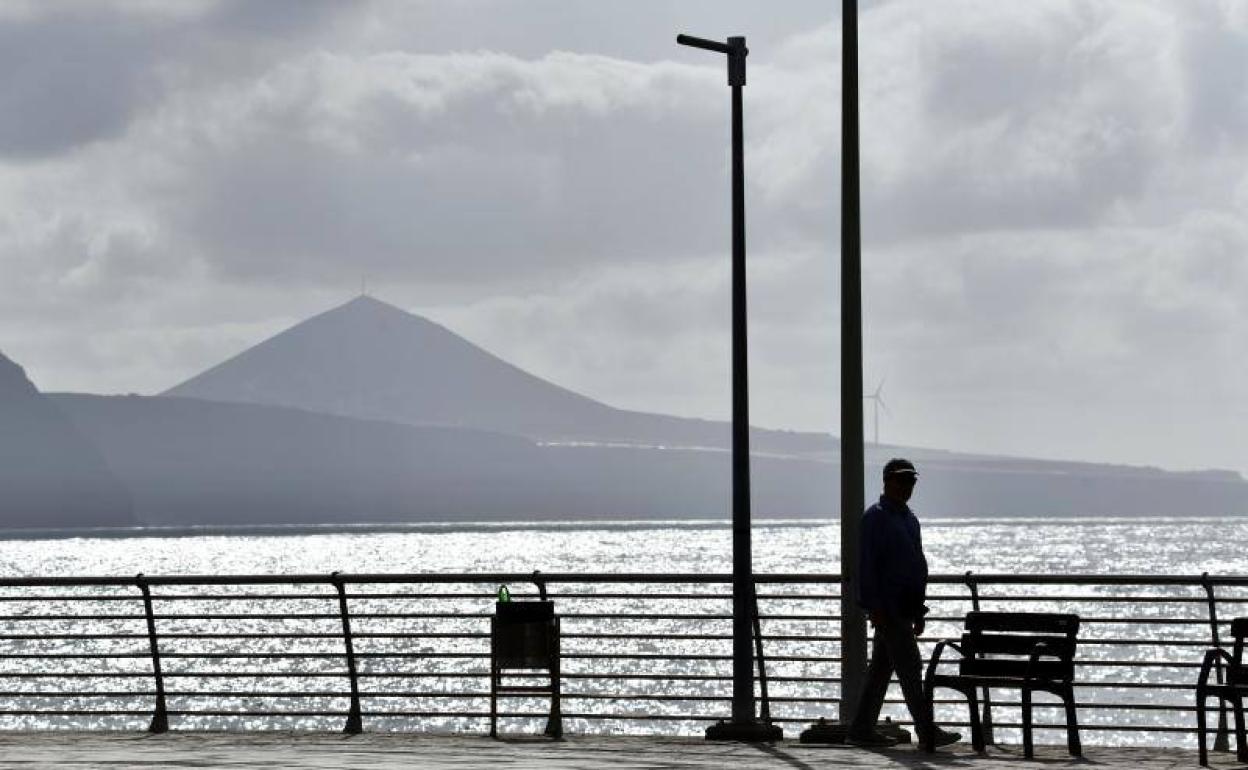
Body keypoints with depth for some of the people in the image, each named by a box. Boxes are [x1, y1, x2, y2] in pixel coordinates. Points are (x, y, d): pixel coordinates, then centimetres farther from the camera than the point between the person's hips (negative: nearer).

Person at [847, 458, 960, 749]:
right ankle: (927, 731, -11)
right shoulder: (875, 518, -8)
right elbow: (866, 565, -14)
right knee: (909, 668, -10)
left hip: (904, 607, 9)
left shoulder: (909, 519, 18)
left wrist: (918, 611, 22)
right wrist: (874, 608, -20)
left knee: (881, 670, 9)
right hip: (887, 606, -9)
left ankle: (862, 729, 13)